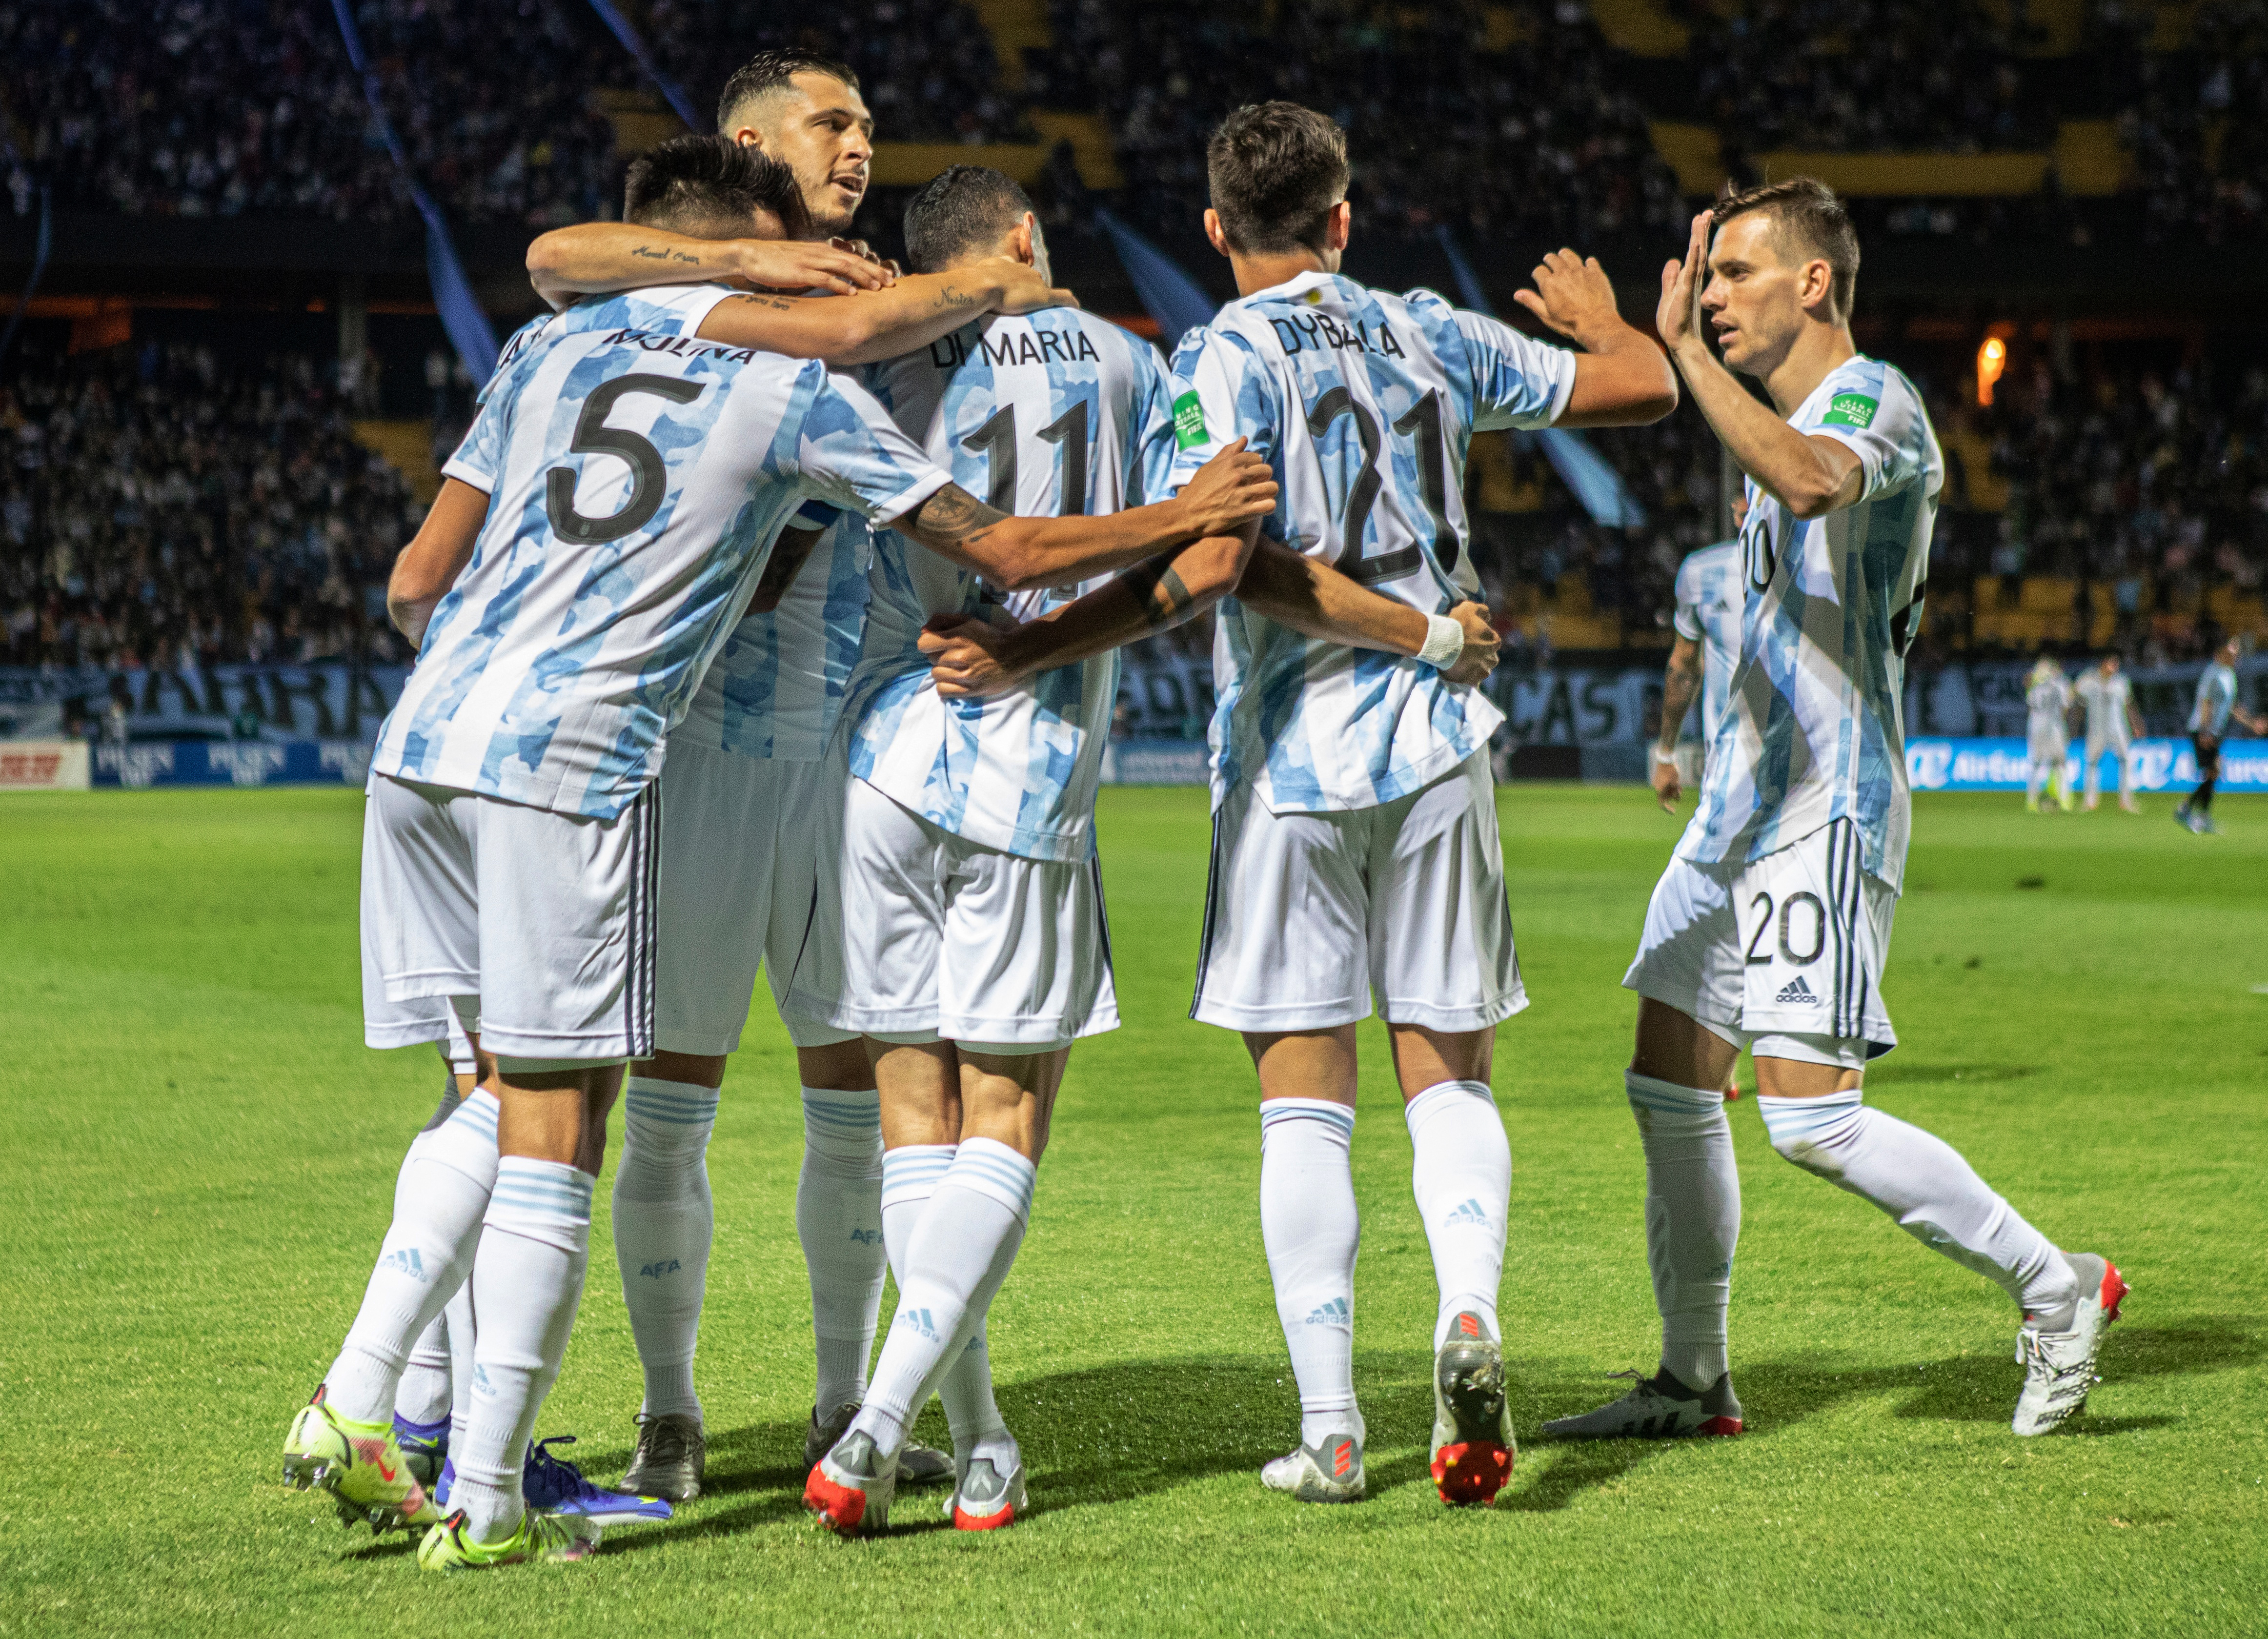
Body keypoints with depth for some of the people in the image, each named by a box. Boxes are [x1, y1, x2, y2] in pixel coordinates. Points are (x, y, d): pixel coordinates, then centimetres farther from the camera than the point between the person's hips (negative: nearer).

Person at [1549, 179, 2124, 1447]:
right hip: (1746, 802, 10)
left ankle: (2057, 1291, -1)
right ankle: (1696, 1382, 17)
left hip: (1827, 811, -10)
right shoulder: (1796, 423, 19)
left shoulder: (1875, 401, -12)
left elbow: (1810, 479, -36)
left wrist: (1685, 348, -31)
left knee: (1813, 1115, -15)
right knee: (1671, 1086, 8)